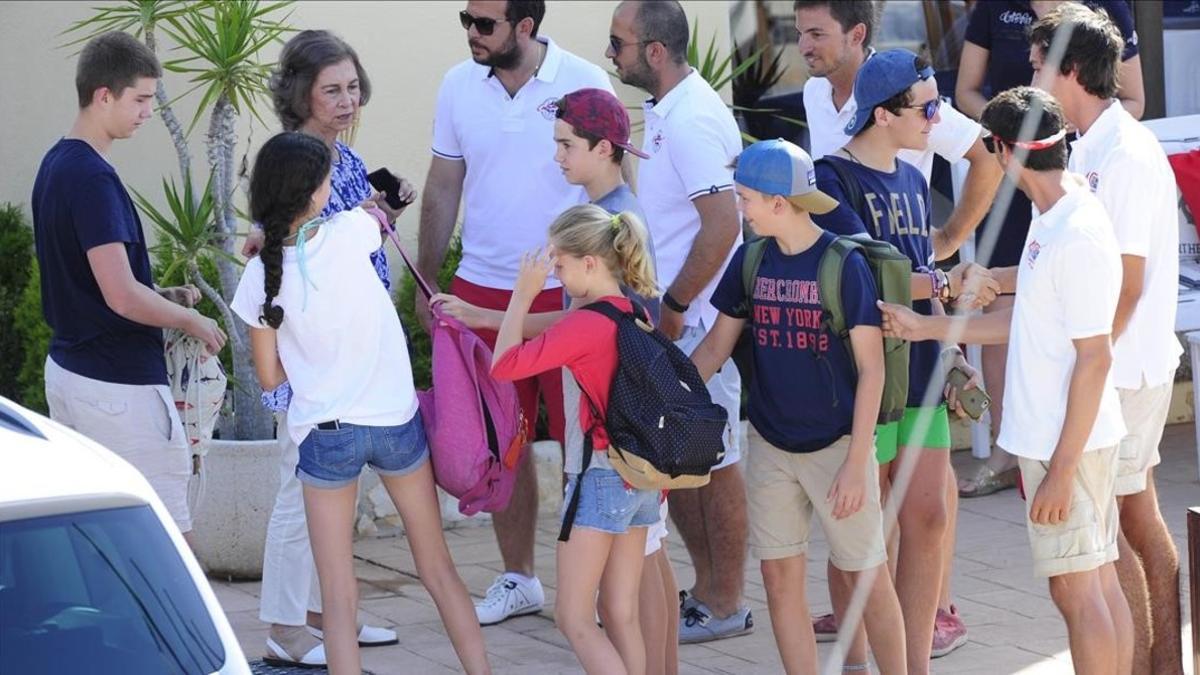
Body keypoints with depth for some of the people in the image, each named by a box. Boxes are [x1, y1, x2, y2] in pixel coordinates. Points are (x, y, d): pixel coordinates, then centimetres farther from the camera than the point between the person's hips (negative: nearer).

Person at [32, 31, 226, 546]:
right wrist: (191, 320, -9)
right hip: (118, 384, -10)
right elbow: (122, 296, -25)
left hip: (67, 367, 10)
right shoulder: (92, 178, -20)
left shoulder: (55, 165, 10)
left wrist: (163, 295, 11)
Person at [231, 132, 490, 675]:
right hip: (395, 423, 0)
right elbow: (378, 219, 15)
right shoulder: (350, 232, -12)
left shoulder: (261, 275, -8)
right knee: (439, 570, 16)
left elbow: (270, 377, 2)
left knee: (338, 594, 3)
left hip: (325, 435, 0)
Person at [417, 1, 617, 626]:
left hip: (569, 292, -4)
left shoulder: (584, 83, -7)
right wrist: (426, 282, 9)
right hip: (482, 289, 4)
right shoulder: (458, 85, 4)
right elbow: (443, 187, 11)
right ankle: (517, 578, 22)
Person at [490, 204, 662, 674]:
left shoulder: (587, 324, -18)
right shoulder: (637, 313, 7)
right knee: (621, 616, 11)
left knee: (573, 618, -2)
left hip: (600, 476, -8)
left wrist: (523, 293, -10)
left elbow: (504, 365, -15)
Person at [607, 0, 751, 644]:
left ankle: (725, 604, 10)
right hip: (670, 318, 10)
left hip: (697, 323, -10)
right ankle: (707, 586, 25)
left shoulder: (692, 120, -20)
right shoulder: (665, 110, 11)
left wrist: (674, 307, -20)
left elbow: (722, 224, -26)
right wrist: (664, 306, 16)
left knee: (713, 462, 0)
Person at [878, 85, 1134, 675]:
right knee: (1100, 582, 14)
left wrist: (1062, 469, -21)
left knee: (1076, 587, -3)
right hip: (1055, 435, 9)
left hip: (1068, 443, -9)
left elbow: (1094, 360, -22)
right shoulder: (1051, 220, 8)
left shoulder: (1078, 237, -22)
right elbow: (1027, 322, 18)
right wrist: (924, 327, 20)